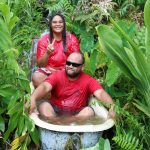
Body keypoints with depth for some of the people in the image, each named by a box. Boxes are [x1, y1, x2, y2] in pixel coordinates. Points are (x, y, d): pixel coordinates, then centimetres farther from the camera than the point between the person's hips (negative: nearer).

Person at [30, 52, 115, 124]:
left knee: (89, 111, -28)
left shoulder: (89, 80, -3)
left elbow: (101, 93, -18)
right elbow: (44, 87, -23)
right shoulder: (57, 76, -4)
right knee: (44, 106, -26)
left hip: (77, 114, 0)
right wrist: (33, 99, -43)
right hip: (55, 112, 0)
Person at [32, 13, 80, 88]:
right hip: (48, 71, 0)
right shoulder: (44, 39, 0)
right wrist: (47, 53, -23)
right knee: (36, 77, -30)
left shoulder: (72, 39, 2)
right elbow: (40, 64, -3)